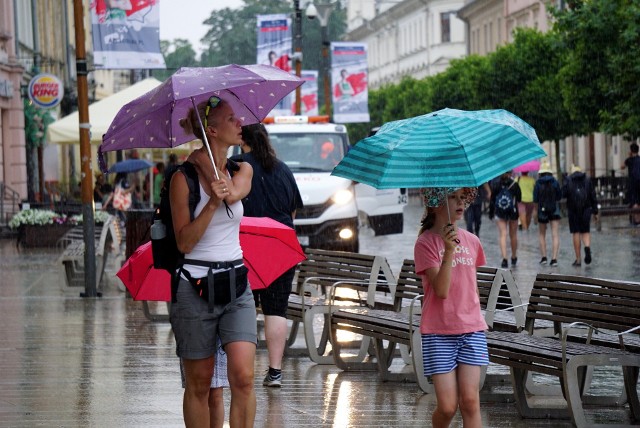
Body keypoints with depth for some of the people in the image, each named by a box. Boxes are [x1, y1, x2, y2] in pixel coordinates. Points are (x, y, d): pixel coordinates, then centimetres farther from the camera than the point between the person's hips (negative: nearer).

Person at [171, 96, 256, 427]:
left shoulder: (242, 170, 9)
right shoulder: (183, 178, -6)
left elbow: (232, 192, -15)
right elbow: (184, 242, -11)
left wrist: (202, 159, -8)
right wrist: (212, 204, -23)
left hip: (236, 284, 4)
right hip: (195, 287, -4)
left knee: (243, 376, -12)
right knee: (199, 384, 3)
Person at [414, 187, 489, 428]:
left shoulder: (471, 241, 8)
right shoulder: (425, 243, -7)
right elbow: (441, 290, -16)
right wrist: (449, 251, -26)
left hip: (472, 329, 4)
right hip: (439, 333, -3)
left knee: (470, 402, -6)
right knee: (447, 407, -5)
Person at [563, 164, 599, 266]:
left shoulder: (569, 180, -1)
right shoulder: (587, 180, 6)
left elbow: (563, 193, -11)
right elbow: (593, 197, 5)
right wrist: (595, 211, 9)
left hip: (573, 210, -1)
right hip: (586, 210, 1)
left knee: (576, 233, 4)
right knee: (585, 232, 10)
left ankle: (578, 259, 3)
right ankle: (587, 247, -22)